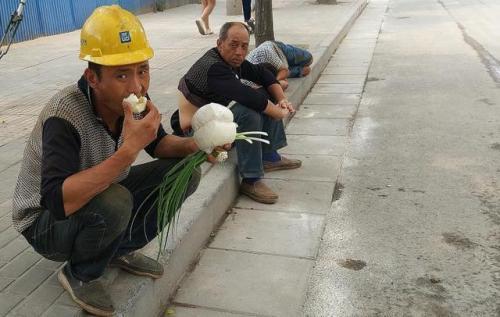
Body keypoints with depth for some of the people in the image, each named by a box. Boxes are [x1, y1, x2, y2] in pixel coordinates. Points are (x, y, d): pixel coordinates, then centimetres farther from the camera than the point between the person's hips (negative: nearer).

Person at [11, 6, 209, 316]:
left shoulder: (130, 100, -14)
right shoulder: (65, 114, -33)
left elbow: (158, 143, 2)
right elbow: (59, 202, -42)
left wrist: (192, 145, -20)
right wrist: (128, 150, -46)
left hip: (100, 196, 7)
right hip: (45, 220, -6)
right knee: (114, 202, -38)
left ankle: (121, 250, 9)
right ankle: (80, 274, -5)